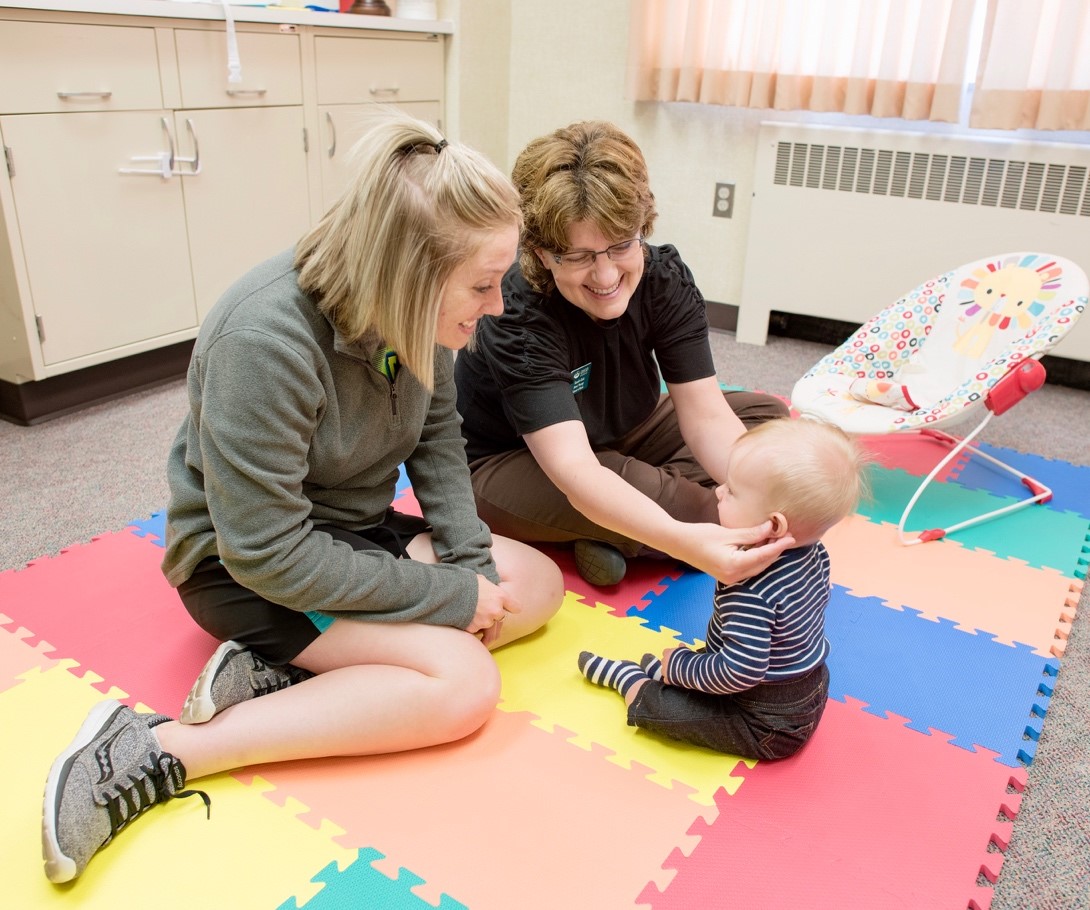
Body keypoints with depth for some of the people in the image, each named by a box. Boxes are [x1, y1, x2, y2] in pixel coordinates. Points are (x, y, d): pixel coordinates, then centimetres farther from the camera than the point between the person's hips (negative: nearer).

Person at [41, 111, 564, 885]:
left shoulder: (416, 312, -11)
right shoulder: (265, 342, -31)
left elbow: (436, 435, 1)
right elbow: (269, 554, -28)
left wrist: (472, 561, -13)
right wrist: (450, 597, -24)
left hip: (357, 529, 8)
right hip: (244, 567, -8)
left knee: (538, 583, -3)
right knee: (465, 681, -23)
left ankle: (281, 674, -11)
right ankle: (157, 753, -18)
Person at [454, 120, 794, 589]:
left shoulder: (665, 277, -18)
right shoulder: (517, 317, -33)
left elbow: (707, 417, -21)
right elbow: (575, 472, -44)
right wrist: (684, 541, -59)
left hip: (618, 440, 7)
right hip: (508, 465, -6)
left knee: (766, 413, -5)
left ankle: (614, 539, -16)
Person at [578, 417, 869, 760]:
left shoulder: (749, 592, -36)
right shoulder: (814, 552, -10)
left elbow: (741, 673, -34)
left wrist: (680, 667, -16)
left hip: (769, 728, -9)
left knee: (659, 703, -4)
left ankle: (630, 680, 21)